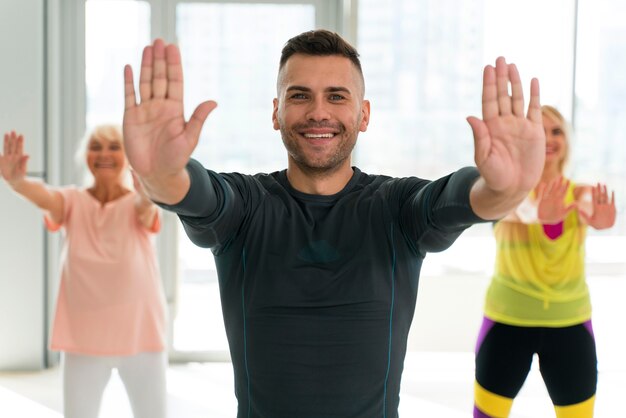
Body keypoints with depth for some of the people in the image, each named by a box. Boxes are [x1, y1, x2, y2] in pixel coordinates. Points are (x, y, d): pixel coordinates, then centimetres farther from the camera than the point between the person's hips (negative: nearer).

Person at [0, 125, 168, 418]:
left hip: (139, 333, -1)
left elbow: (144, 206, -30)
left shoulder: (138, 204, -5)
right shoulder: (73, 202, -2)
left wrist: (146, 191, -56)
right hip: (83, 336, 1)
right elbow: (45, 197, -25)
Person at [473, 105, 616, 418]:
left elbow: (590, 209, -28)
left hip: (570, 323, 2)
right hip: (508, 321, -1)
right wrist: (538, 214, -57)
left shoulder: (581, 192, -3)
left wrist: (599, 220, -53)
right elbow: (517, 207, -33)